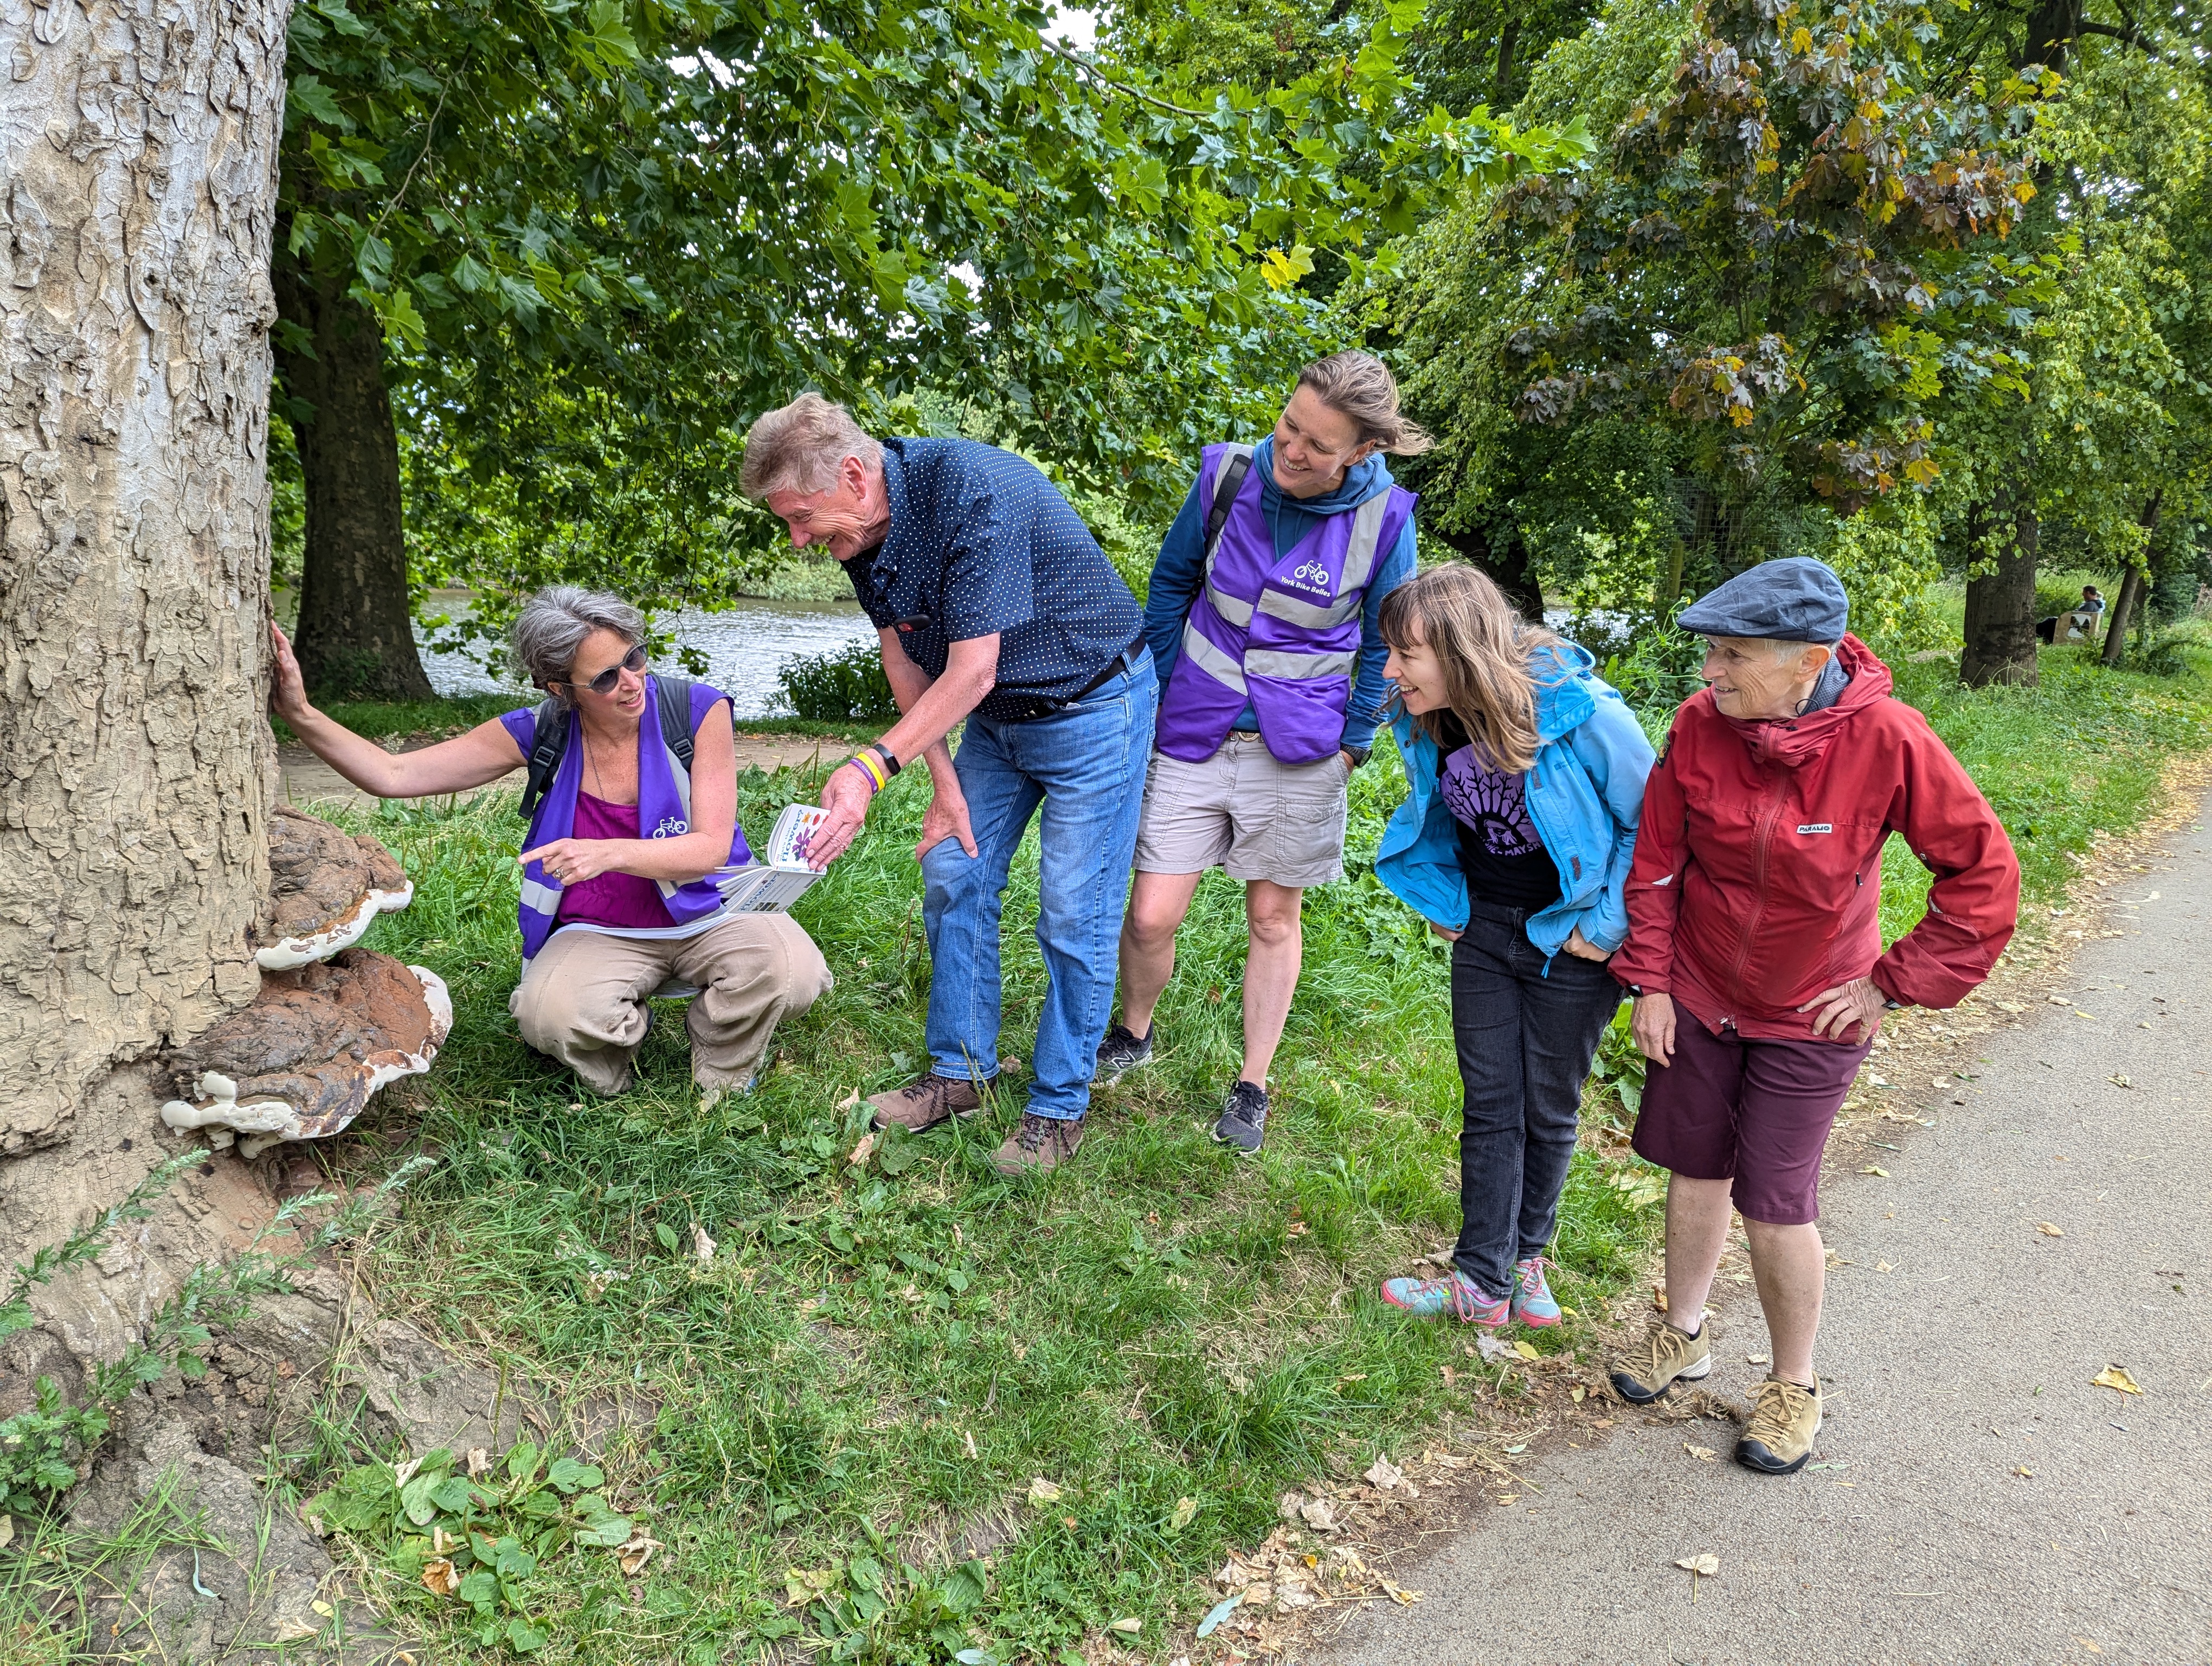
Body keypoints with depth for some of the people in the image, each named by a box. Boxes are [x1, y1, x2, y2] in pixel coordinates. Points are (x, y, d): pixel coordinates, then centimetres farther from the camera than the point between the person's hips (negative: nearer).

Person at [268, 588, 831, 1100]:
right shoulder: (539, 735, -6)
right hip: (599, 932, 1)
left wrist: (609, 853, -31)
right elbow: (394, 776, -3)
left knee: (792, 973, -32)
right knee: (548, 1016, -33)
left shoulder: (698, 711, -11)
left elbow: (712, 847, -15)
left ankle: (721, 1079, 1)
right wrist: (299, 713, -17)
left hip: (708, 915, -1)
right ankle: (626, 1027, 7)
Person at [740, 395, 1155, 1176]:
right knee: (952, 882, 9)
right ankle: (961, 1072, 23)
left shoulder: (971, 490, -32)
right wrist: (945, 782, -2)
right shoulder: (860, 528, -7)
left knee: (1073, 913, -3)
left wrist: (872, 767, -35)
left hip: (1090, 708, -8)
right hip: (996, 719, 8)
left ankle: (1060, 1105, 11)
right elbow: (904, 658, 1)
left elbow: (972, 673, -31)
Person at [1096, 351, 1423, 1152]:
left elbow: (1384, 646, 3)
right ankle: (1133, 1035, 31)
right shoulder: (1229, 473, -8)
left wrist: (1352, 745, 2)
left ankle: (1251, 1089, 28)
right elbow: (1171, 582, 8)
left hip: (1298, 751, -1)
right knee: (1151, 916, 0)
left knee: (1274, 919, 11)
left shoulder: (1382, 515, -12)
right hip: (1195, 736, 1)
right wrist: (1163, 692, 8)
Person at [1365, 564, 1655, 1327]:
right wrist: (1439, 900, 6)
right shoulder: (1426, 725, -9)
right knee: (1490, 1106, 7)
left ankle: (1526, 1255, 33)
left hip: (1570, 941, -4)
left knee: (1548, 1111, 11)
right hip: (1484, 929, 4)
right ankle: (1483, 1281, 16)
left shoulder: (1582, 714, -26)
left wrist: (1608, 926, -13)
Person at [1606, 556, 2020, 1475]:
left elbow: (1985, 873, -15)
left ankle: (1793, 1386, 25)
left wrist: (1893, 984, -12)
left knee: (1776, 1203, 1)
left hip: (1810, 1017, -3)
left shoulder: (1886, 739, -24)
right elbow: (1657, 863, -3)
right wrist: (1650, 982, 0)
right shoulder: (1701, 723, -17)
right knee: (1696, 1171, 16)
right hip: (1697, 995, 3)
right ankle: (1681, 1334, 39)